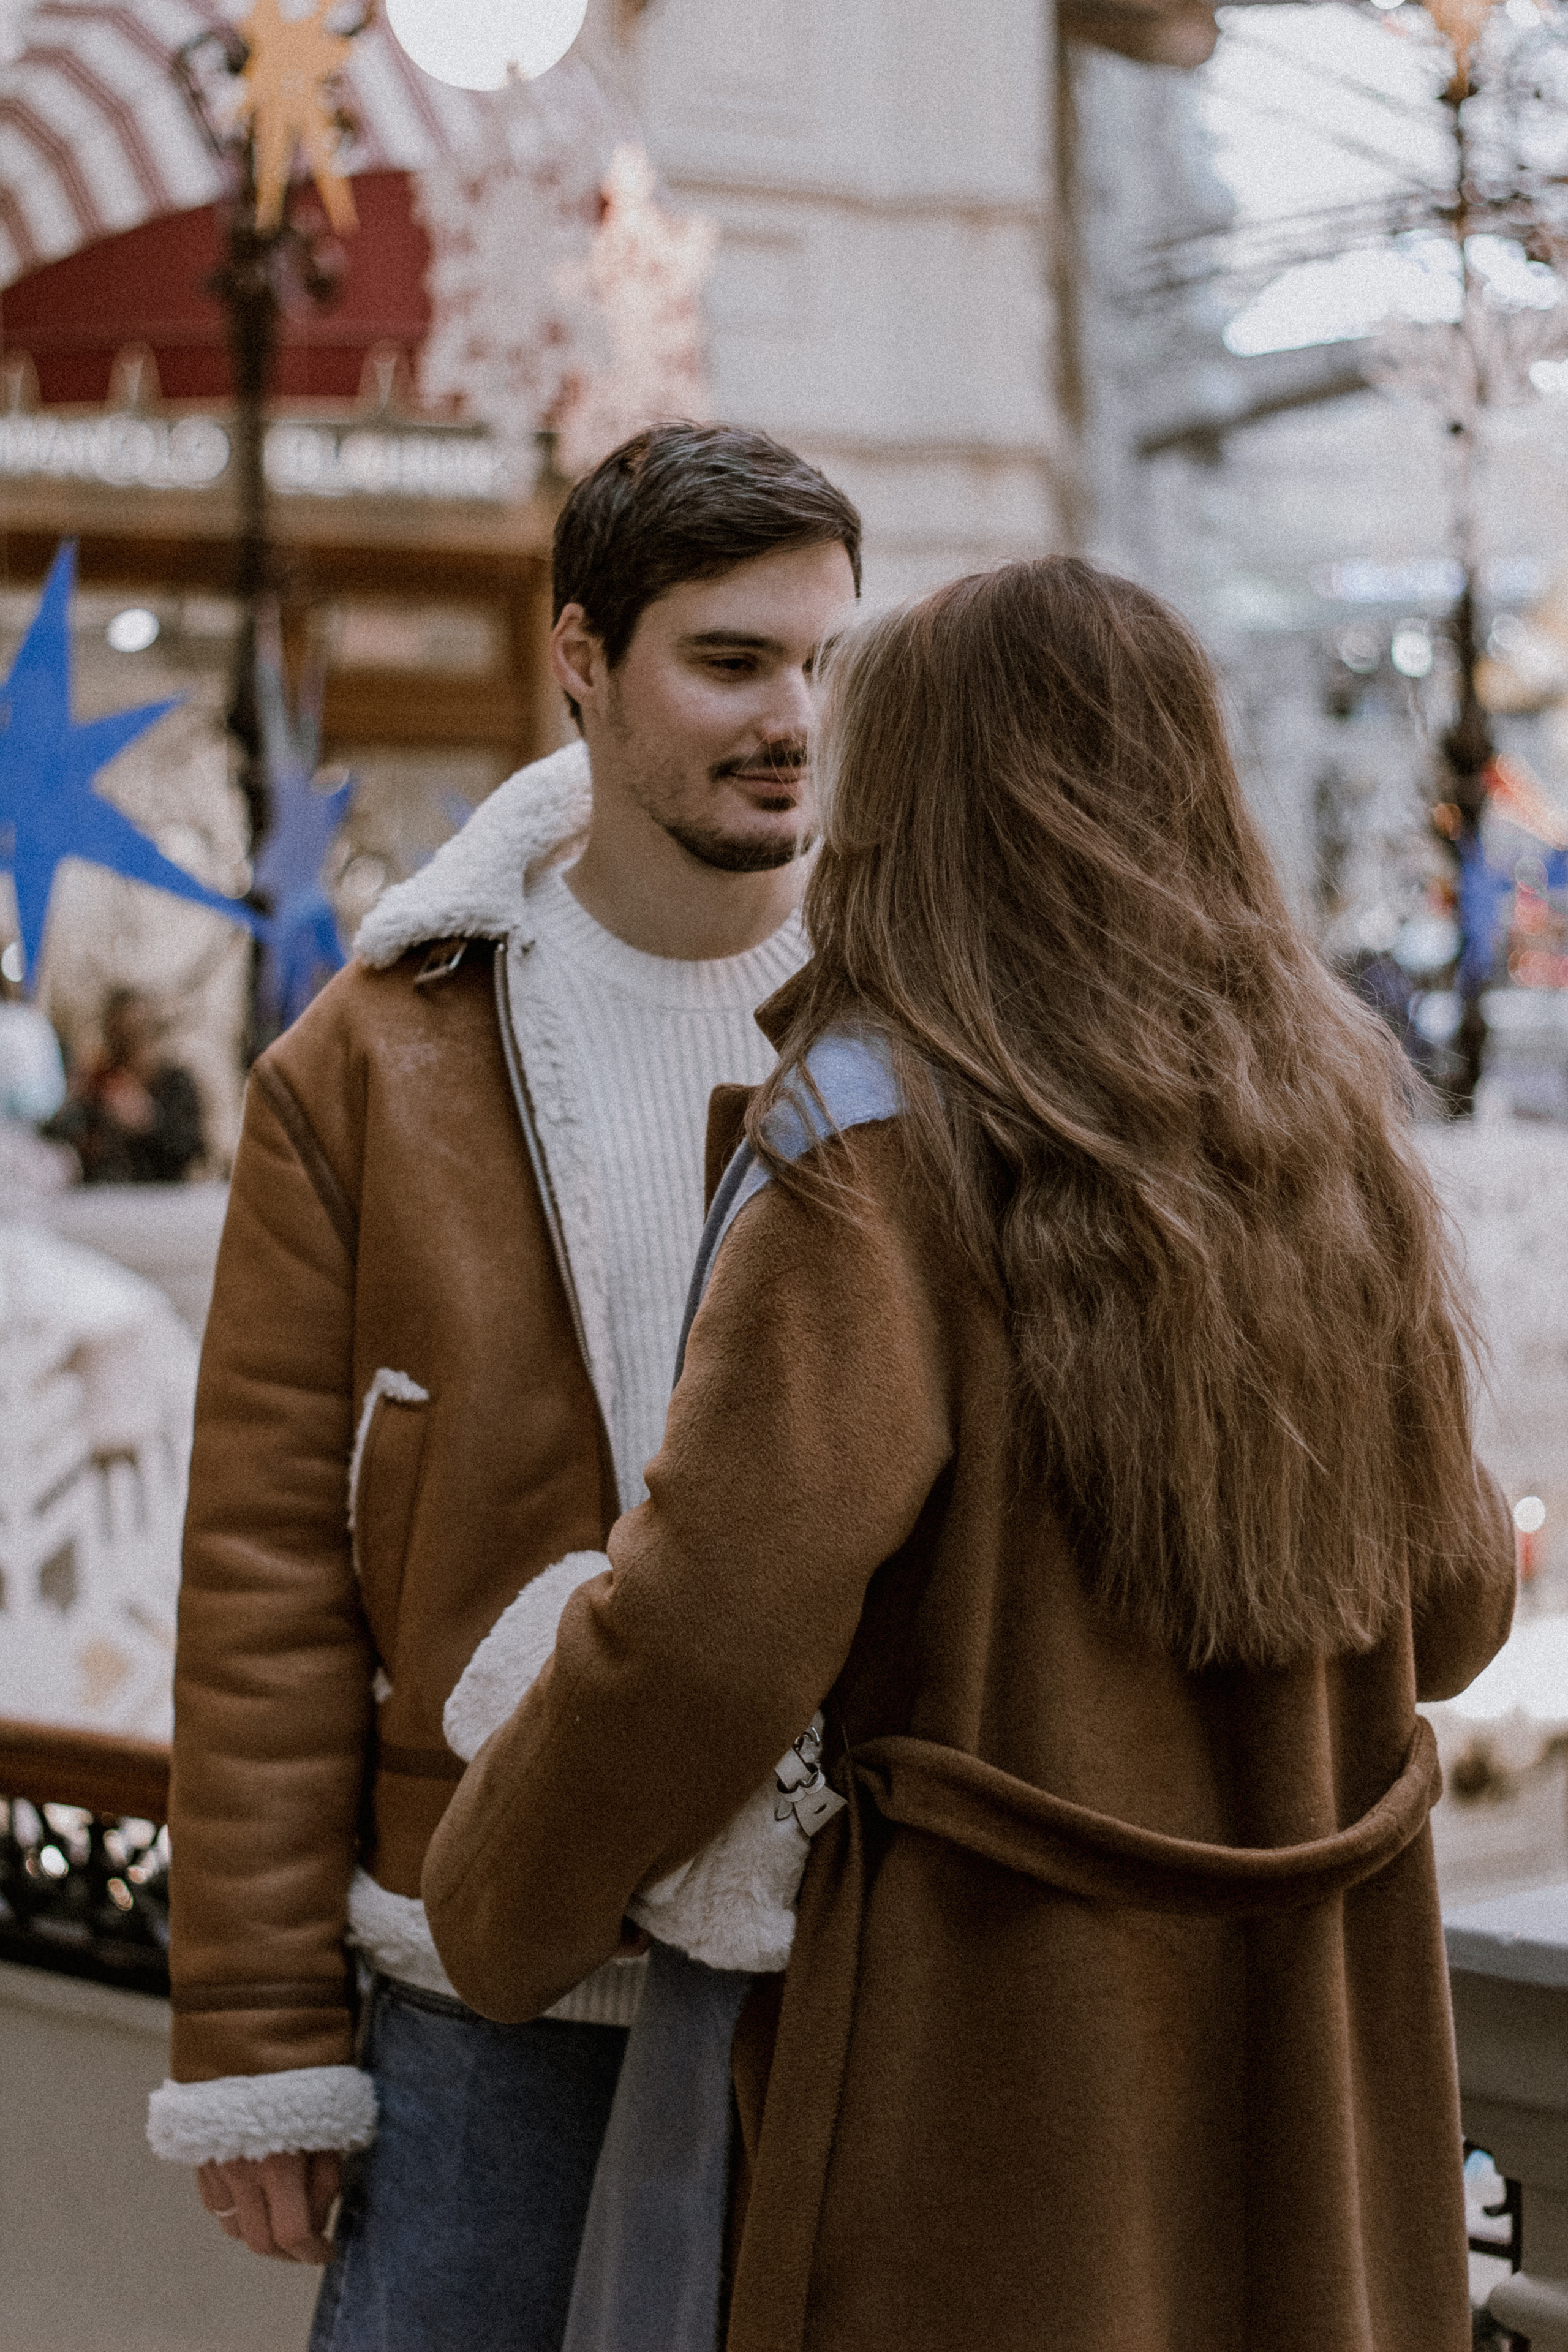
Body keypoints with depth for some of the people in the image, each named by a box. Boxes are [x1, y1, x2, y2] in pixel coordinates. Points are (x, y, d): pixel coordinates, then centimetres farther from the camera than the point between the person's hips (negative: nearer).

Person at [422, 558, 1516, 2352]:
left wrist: (493, 1918, -7)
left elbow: (712, 1629, -22)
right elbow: (1450, 1598, 13)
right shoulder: (1331, 1134, 5)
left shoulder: (878, 1147, -15)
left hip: (990, 2035, -6)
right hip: (1313, 2039, 6)